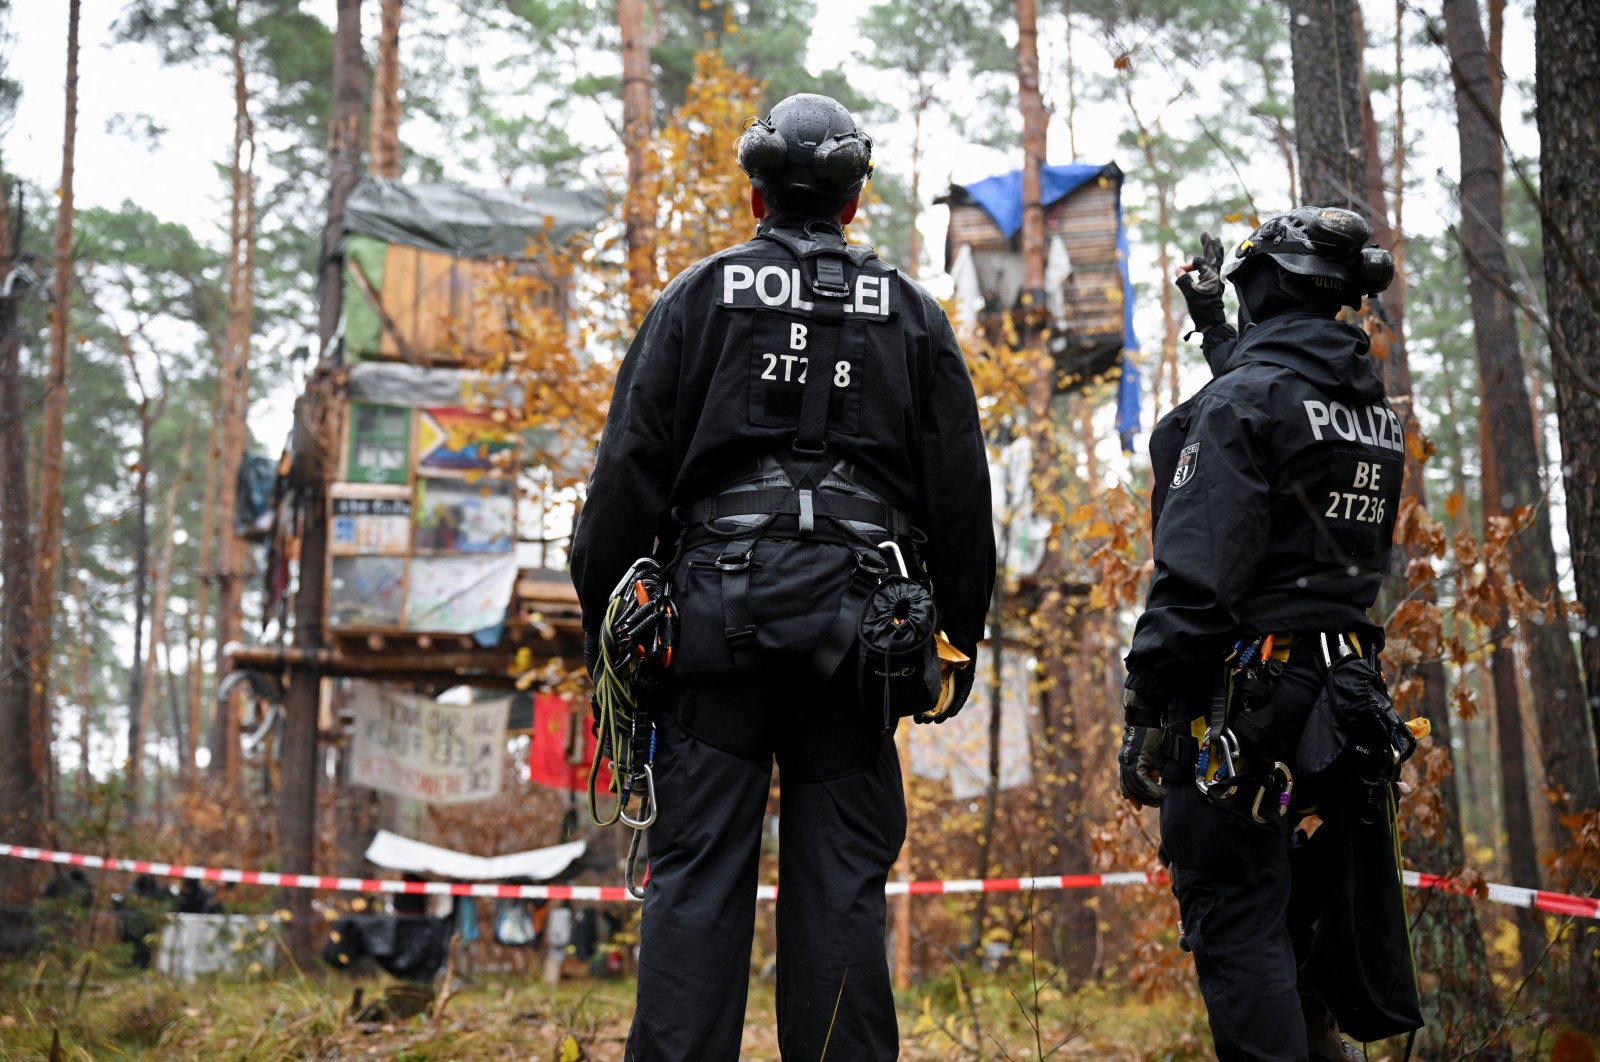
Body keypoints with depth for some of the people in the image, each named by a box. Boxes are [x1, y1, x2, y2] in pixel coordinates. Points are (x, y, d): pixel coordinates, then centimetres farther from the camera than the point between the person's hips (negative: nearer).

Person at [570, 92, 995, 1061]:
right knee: (841, 881, 4)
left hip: (718, 612, -1)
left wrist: (603, 619, 8)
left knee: (698, 874, 0)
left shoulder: (699, 297, 7)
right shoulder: (913, 316, 12)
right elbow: (961, 492, 11)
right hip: (854, 618, 1)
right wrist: (961, 637, 17)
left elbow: (630, 469, 3)